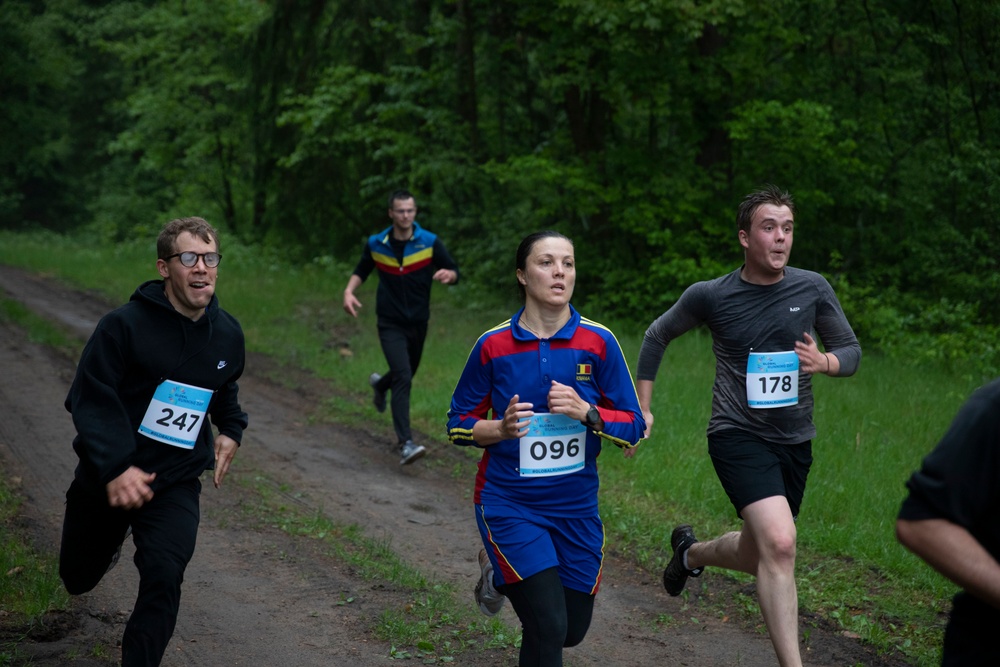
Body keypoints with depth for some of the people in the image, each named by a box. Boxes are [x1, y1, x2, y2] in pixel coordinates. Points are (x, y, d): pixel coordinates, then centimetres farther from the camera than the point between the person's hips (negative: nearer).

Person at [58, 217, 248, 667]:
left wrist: (231, 429, 8)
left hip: (176, 482, 2)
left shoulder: (227, 334, 0)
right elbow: (89, 398, -22)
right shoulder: (125, 325, -17)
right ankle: (116, 536, 54)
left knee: (163, 579, -21)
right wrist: (116, 468, -33)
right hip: (106, 479, -1)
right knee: (78, 579, 19)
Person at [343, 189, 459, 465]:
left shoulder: (430, 243, -7)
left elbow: (454, 272, -3)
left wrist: (448, 274, -27)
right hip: (390, 325, -2)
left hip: (418, 323, 2)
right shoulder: (376, 244, -3)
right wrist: (349, 291, -4)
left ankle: (380, 384, 58)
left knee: (406, 375, 20)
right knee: (403, 377, -19)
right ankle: (406, 444, -22)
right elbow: (362, 270, 14)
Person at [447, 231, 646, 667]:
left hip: (577, 507, 3)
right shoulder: (494, 345, -7)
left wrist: (586, 412, -19)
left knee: (572, 630, 16)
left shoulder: (598, 343, -5)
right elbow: (459, 424, 2)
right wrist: (501, 428, -18)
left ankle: (503, 574, 41)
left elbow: (633, 426, -1)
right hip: (510, 505, -3)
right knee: (548, 628, -15)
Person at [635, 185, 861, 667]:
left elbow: (851, 351, 7)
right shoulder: (710, 296, -7)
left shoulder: (813, 289, -2)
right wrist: (641, 407, 9)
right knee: (780, 542, -26)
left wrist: (824, 362, -17)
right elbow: (657, 336, 11)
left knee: (757, 558, 16)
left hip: (794, 443, 4)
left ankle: (690, 552, 49)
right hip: (738, 434, -4)